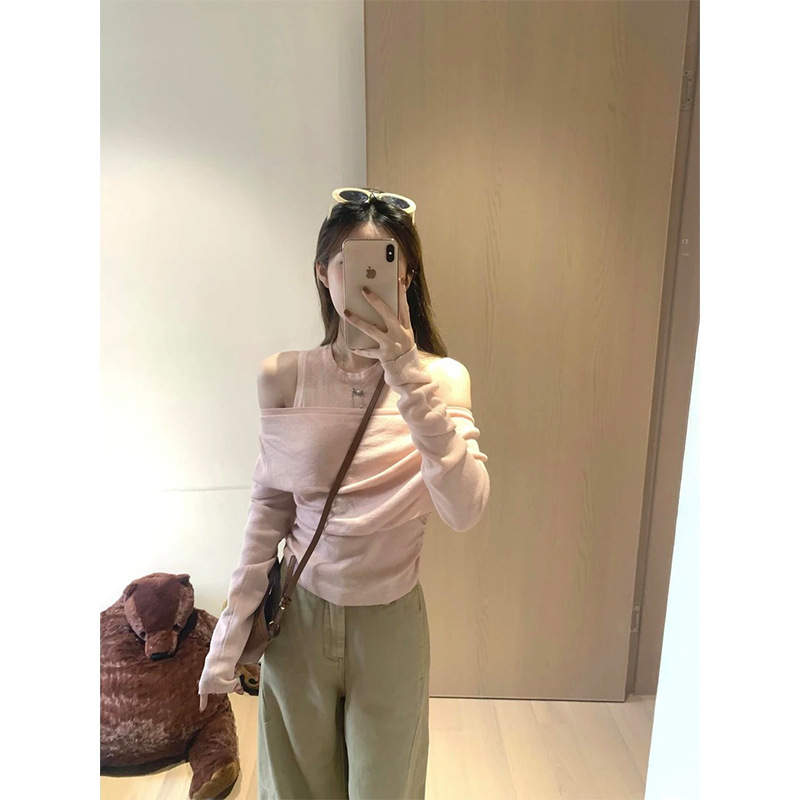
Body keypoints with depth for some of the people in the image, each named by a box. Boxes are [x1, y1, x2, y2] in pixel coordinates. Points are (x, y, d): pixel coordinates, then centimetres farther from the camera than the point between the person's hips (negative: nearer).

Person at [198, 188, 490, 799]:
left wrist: (409, 377, -36)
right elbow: (270, 506, -1)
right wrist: (230, 635, 2)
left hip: (391, 620, -1)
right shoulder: (284, 377, -9)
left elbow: (465, 510, -27)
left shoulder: (440, 377, -14)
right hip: (298, 612, 2)